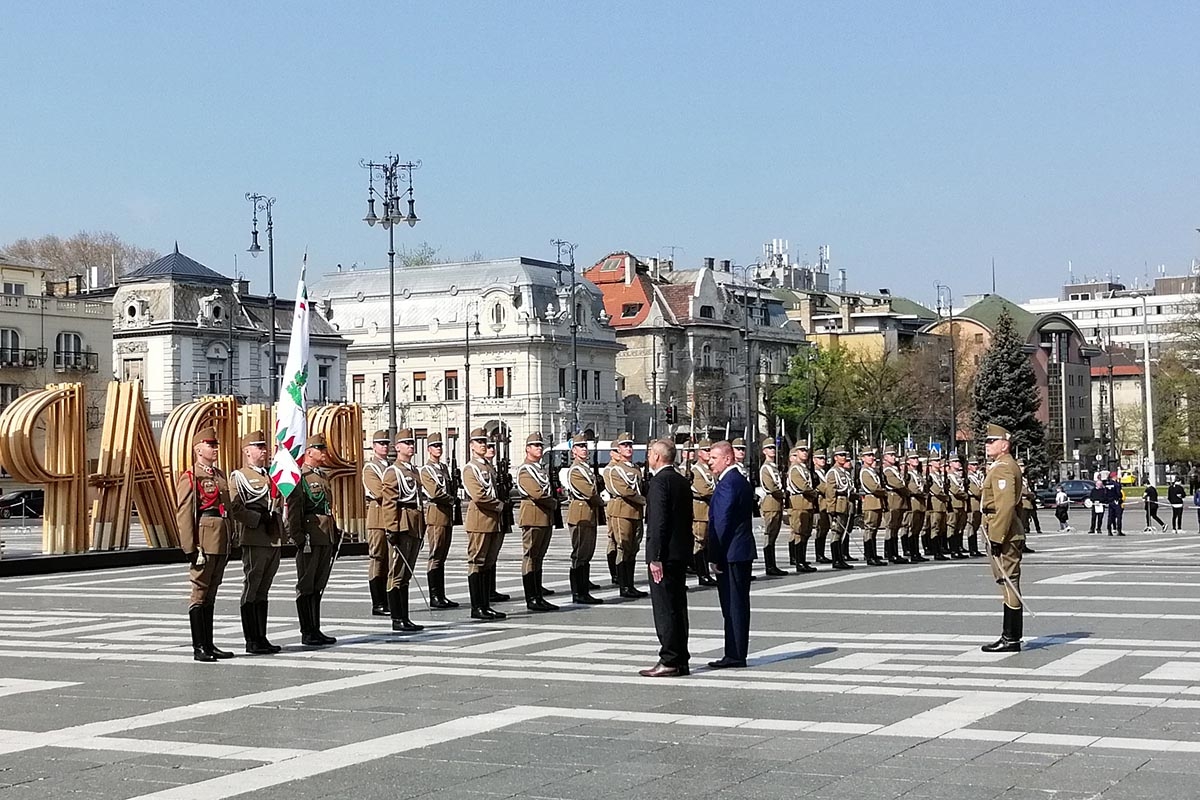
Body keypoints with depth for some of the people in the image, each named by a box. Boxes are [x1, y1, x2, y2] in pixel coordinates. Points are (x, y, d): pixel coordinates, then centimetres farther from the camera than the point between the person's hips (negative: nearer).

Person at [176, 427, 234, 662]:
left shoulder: (219, 475, 16)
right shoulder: (189, 478, -8)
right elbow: (183, 515, -12)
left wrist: (229, 539, 18)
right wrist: (191, 548, -17)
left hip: (221, 543, 8)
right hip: (204, 543, -8)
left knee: (211, 594, 12)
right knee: (199, 594, -2)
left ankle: (209, 645, 18)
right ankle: (198, 647, 2)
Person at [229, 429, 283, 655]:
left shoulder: (271, 476, 18)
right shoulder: (238, 477, -4)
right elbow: (235, 509, -14)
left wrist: (279, 530, 13)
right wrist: (259, 518, -18)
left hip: (273, 541, 7)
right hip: (254, 541, -7)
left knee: (263, 590, 11)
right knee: (251, 590, -2)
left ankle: (262, 638, 16)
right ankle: (252, 641, 1)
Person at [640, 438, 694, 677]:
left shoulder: (659, 481, -14)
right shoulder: (683, 482, 14)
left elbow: (658, 522, -20)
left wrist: (655, 557, -19)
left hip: (665, 554, -9)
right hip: (681, 553, 9)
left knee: (664, 609, -5)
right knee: (677, 608, 12)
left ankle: (669, 662, -4)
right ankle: (681, 660, 16)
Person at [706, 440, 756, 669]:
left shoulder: (727, 483, -16)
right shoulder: (741, 481, 16)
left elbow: (721, 522, -19)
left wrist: (716, 556, -16)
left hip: (731, 554, -10)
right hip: (743, 552, 10)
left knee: (733, 605, -6)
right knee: (737, 605, 12)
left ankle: (735, 655, -3)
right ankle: (737, 654, 17)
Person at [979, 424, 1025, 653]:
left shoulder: (1003, 468, -14)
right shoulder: (1007, 466, 19)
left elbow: (1005, 505, -23)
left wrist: (996, 537, -23)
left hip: (1003, 533, -11)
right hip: (1010, 534, 11)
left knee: (1008, 584, -7)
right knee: (1008, 584, 13)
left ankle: (1011, 640, -5)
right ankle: (1010, 636, 18)